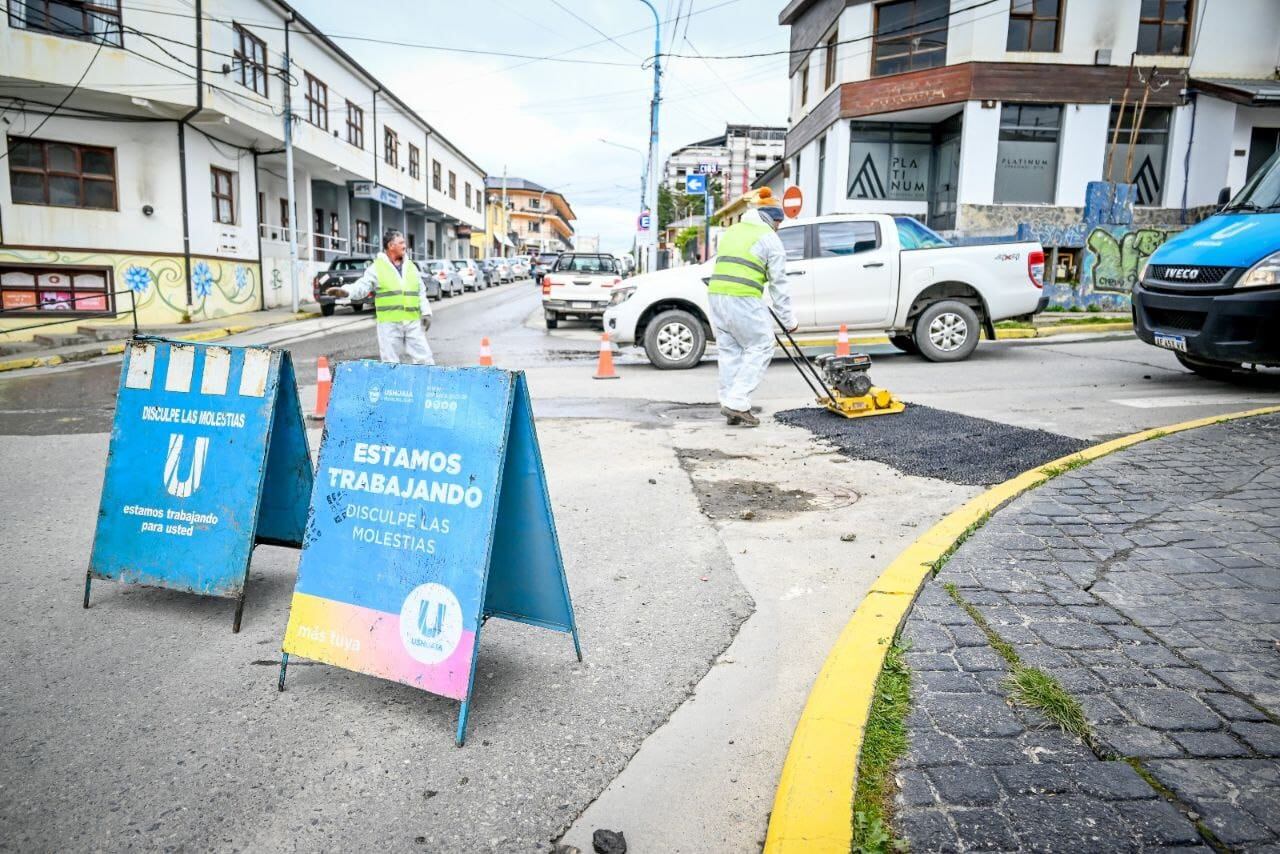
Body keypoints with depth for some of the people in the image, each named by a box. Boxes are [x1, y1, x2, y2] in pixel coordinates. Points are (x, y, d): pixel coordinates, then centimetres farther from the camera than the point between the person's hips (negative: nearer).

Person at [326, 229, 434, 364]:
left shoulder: (411, 266, 14)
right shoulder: (377, 267, 0)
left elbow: (421, 293, 17)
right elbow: (362, 287, -9)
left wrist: (426, 312, 7)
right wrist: (345, 290, -28)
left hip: (413, 322, 4)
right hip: (389, 324, -3)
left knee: (423, 357, 3)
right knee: (391, 362, 3)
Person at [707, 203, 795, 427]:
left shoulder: (731, 230, 25)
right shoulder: (770, 238, 4)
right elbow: (778, 283, 1)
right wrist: (789, 320, 5)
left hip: (716, 293, 7)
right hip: (744, 299, -7)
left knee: (730, 350, 12)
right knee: (760, 348, 1)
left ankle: (731, 408, 12)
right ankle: (737, 403, -7)